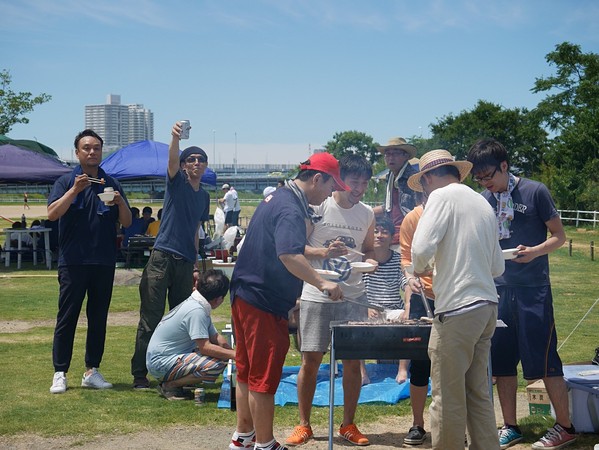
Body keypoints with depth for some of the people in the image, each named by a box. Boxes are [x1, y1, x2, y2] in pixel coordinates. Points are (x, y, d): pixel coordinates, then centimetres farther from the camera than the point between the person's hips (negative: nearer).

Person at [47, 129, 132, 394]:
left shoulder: (111, 184, 11)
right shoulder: (66, 182, 3)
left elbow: (127, 222, 7)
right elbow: (52, 214, -12)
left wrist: (120, 202, -12)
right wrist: (75, 190, -21)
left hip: (104, 262, 3)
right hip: (73, 262, -3)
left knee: (98, 318, 7)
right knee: (67, 317, -1)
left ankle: (92, 371, 16)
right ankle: (60, 373, 4)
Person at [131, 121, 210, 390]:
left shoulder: (204, 196, 17)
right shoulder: (177, 183, 0)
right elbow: (172, 160, -21)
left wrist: (196, 264, 18)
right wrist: (175, 137, -41)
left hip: (186, 262, 6)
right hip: (162, 258, -6)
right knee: (151, 319, -4)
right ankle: (139, 374, 1)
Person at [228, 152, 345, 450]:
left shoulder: (277, 197, 13)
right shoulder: (291, 210, -20)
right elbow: (288, 255, -36)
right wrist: (321, 283, -36)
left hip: (244, 295, 11)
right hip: (264, 303, -11)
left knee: (247, 373, 19)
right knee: (264, 379, 0)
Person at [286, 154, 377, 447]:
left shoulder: (367, 214, 8)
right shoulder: (317, 207, -5)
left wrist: (369, 261, -3)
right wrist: (324, 252, -21)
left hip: (353, 295, 3)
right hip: (317, 294, -3)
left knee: (353, 360, 3)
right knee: (311, 360, 0)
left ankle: (348, 425, 17)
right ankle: (303, 425, 14)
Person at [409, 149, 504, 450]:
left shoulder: (442, 196, -6)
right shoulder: (483, 203, 17)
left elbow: (421, 248, -18)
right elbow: (497, 267, 19)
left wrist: (420, 268, 2)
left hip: (457, 310, -8)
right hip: (487, 307, 8)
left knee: (448, 397, 1)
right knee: (478, 393, 14)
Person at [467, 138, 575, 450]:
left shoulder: (534, 192, -6)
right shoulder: (483, 201, 8)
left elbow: (559, 235, -2)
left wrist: (534, 251, -19)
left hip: (533, 288, -5)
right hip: (499, 288, 5)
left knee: (544, 361, -3)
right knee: (502, 362, 7)